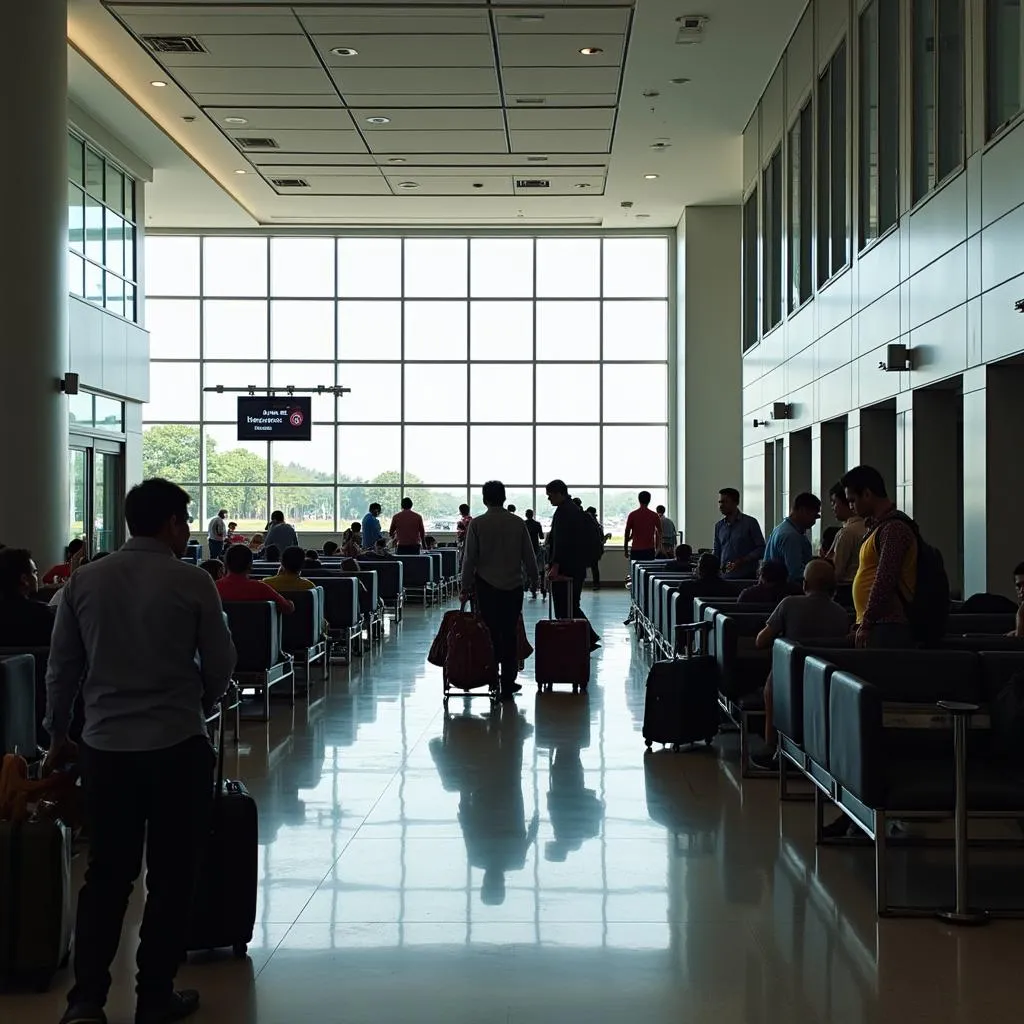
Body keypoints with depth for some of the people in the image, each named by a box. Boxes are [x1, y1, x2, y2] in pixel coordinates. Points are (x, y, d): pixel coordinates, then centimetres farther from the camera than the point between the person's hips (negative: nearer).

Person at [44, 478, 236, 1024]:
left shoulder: (84, 580, 0)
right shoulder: (192, 583, -9)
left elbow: (62, 667, 5)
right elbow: (220, 665, -3)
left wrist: (57, 738, 17)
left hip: (104, 746, 3)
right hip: (177, 745, -3)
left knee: (107, 874, 13)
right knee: (170, 876, 9)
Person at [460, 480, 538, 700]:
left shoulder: (477, 524, -6)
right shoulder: (518, 523, -1)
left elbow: (469, 558, -4)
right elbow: (529, 556, 4)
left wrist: (466, 586, 5)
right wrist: (533, 580, 19)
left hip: (486, 585, -1)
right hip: (513, 585, 1)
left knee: (490, 633, 7)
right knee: (510, 636, 5)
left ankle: (492, 676, 7)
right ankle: (508, 683, 6)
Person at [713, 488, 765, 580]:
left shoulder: (750, 522, 0)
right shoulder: (719, 526, 14)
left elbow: (761, 549, -2)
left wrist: (742, 560, -15)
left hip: (746, 576, -4)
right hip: (724, 577, 4)